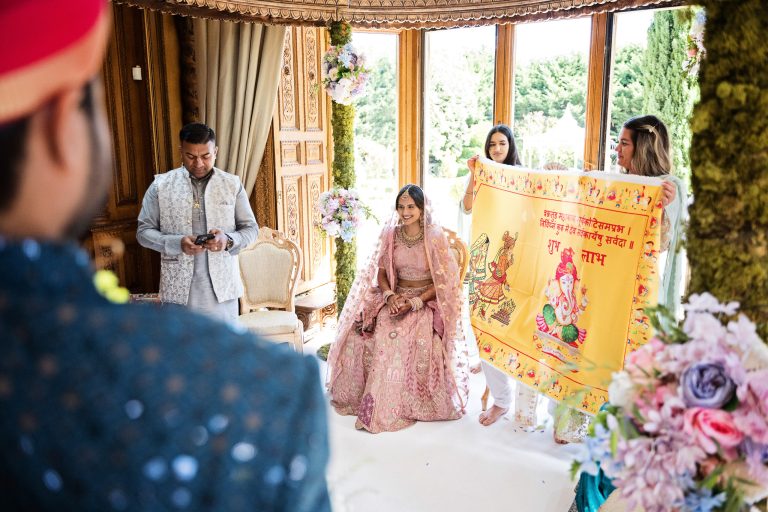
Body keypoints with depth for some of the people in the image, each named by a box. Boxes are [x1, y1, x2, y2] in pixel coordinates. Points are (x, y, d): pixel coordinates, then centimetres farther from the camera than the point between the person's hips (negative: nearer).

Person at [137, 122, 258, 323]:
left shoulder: (232, 184, 1)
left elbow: (251, 228, 4)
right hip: (179, 289, -1)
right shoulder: (161, 185, -1)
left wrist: (228, 240, -18)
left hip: (222, 288, 1)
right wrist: (177, 243, -19)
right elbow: (144, 231, -1)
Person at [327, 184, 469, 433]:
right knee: (379, 336, -21)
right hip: (396, 298, 4)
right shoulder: (390, 233, 2)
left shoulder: (435, 236, -10)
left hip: (427, 301, -3)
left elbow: (443, 281, -8)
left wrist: (415, 302, -17)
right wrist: (390, 295, -10)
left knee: (420, 341, -30)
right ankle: (379, 408, -10)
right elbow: (381, 272, 10)